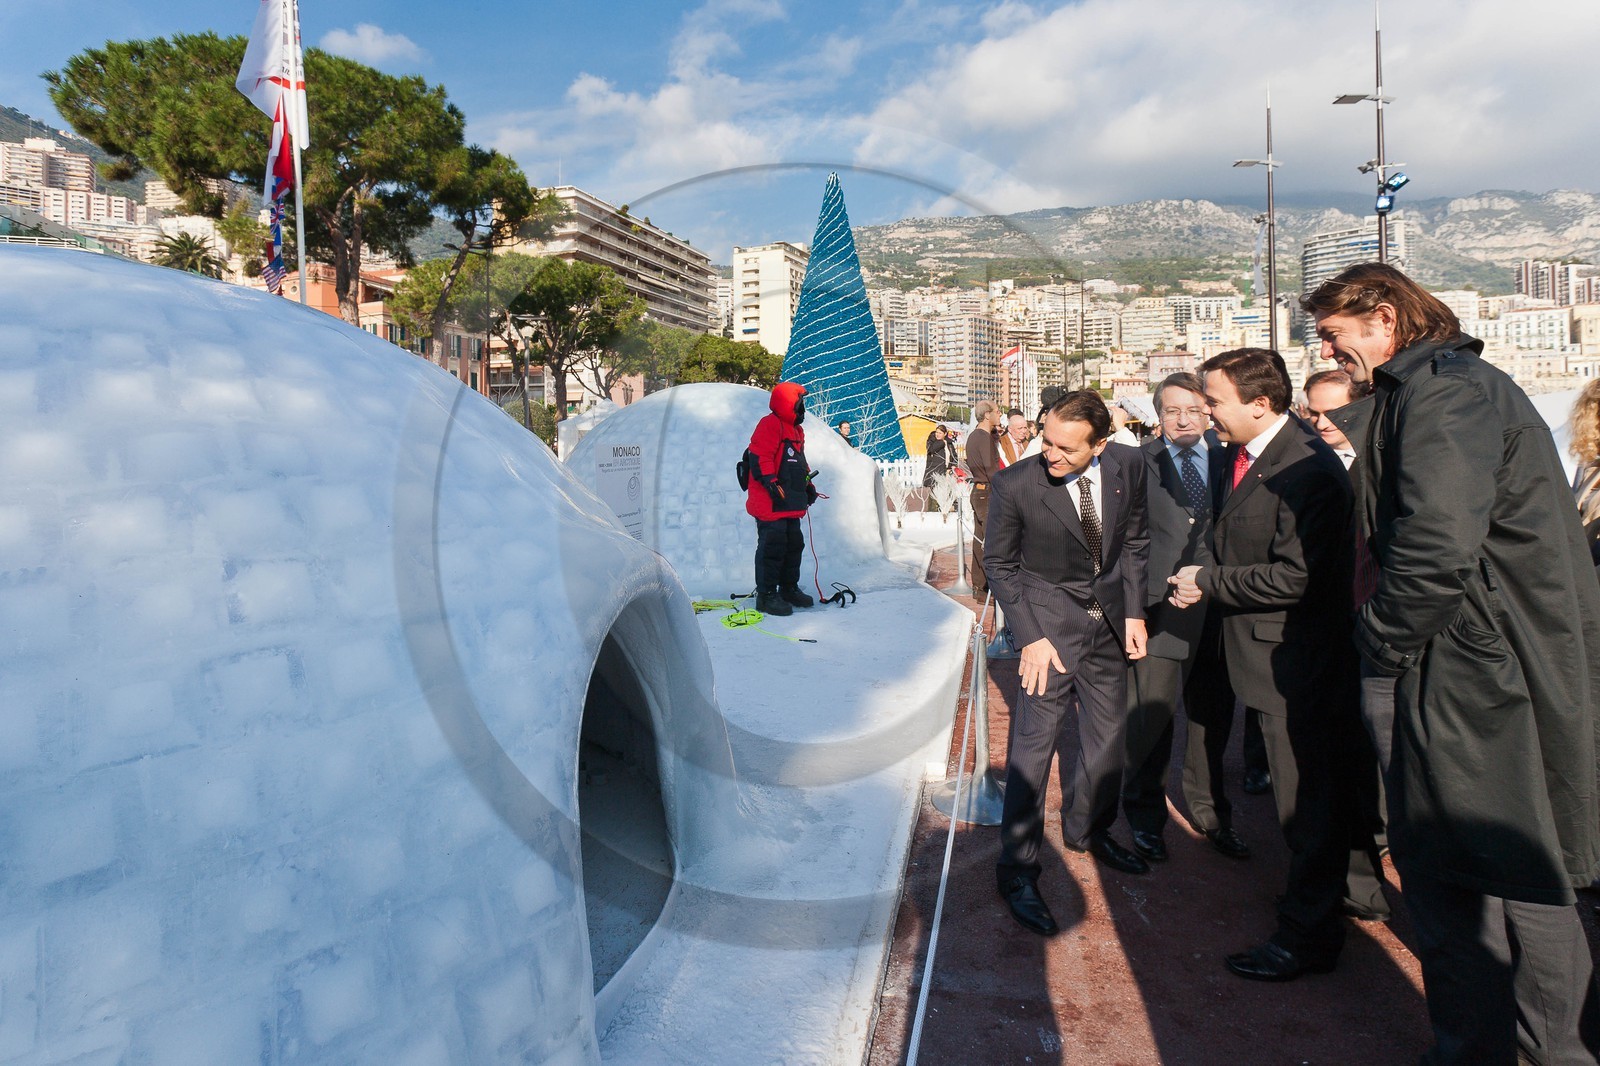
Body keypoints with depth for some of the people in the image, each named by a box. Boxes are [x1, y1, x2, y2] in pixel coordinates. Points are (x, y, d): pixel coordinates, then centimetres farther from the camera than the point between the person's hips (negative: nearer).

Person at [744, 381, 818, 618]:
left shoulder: (796, 431, 22)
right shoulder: (770, 425, -10)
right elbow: (759, 457, -19)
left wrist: (808, 485, 22)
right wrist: (771, 483, -25)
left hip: (790, 504, 10)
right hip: (770, 503, -10)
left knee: (794, 544, 14)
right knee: (773, 546, -10)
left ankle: (789, 589, 27)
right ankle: (766, 596, -3)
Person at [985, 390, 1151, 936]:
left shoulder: (1128, 466, -8)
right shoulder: (1015, 484, -19)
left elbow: (1135, 540, 7)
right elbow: (999, 563, -8)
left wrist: (1134, 611, 1)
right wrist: (1030, 636, -14)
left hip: (1109, 620, 5)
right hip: (1050, 622, -5)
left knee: (1108, 733, 16)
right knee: (1033, 744, -6)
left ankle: (1088, 830, 40)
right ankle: (1016, 871, 8)